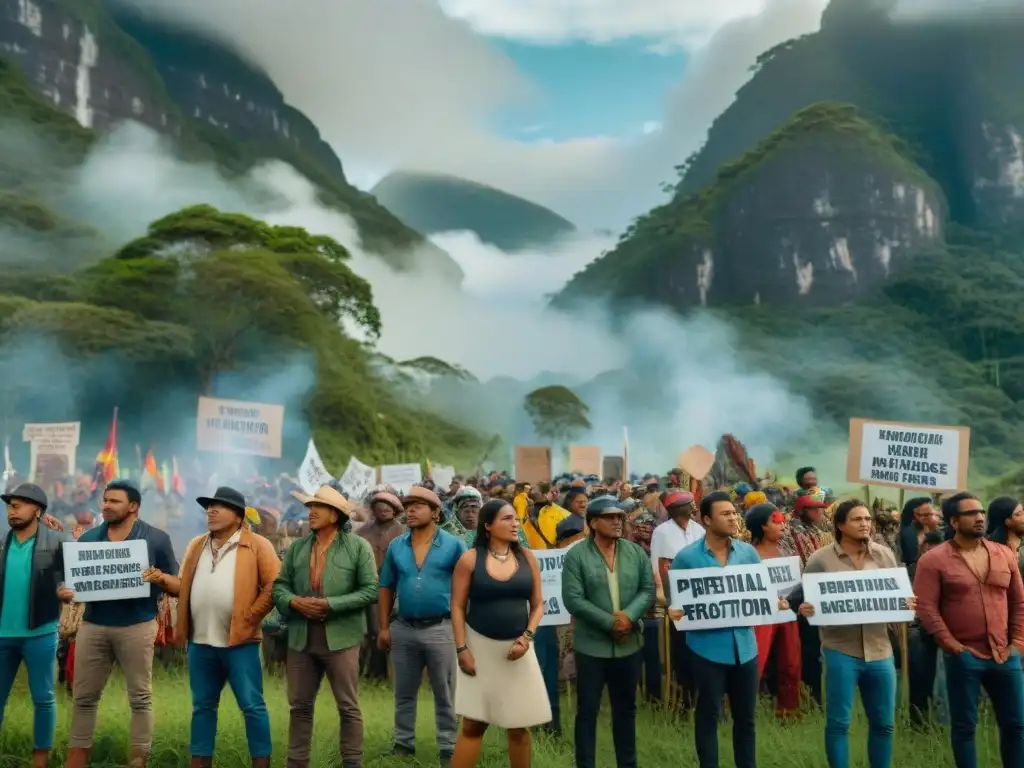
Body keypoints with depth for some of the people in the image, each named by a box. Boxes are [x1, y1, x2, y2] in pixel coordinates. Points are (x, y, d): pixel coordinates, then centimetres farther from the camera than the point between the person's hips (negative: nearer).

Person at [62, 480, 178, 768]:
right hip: (92, 625, 3)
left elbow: (176, 585, 4)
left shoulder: (156, 538, 0)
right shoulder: (88, 538, 10)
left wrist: (159, 578, -14)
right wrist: (65, 592, -7)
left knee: (140, 697, 2)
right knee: (84, 697, 8)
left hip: (137, 626, -3)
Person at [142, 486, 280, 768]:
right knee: (202, 706, 14)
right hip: (201, 641, 6)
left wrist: (250, 617, -12)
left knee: (252, 705, 1)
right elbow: (185, 586, 16)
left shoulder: (257, 545, -4)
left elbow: (274, 586, -8)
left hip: (239, 640, -5)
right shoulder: (196, 545, 15)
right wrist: (162, 579, -3)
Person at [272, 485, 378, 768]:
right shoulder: (296, 548, 11)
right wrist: (294, 601, -12)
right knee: (299, 706, 14)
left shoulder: (358, 546, -3)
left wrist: (330, 605, -16)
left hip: (340, 637, -4)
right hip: (301, 637, 4)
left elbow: (370, 590, -8)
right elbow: (279, 585, 10)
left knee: (348, 707, 5)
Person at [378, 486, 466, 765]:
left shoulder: (454, 545, -7)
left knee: (444, 695, 8)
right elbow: (386, 589, 8)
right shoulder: (396, 546, 4)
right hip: (403, 628, 3)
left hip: (441, 628, -3)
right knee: (404, 693, 15)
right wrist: (384, 627, 4)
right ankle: (403, 743, 29)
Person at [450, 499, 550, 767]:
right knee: (473, 724, 1)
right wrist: (461, 649, -10)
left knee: (519, 725, 8)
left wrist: (527, 637, -8)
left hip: (516, 647, 2)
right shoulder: (470, 559, -6)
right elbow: (457, 606, -5)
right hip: (479, 647, -2)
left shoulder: (527, 558, 1)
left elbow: (537, 604, 5)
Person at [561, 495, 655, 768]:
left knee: (626, 708, 17)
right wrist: (610, 623, -19)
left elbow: (648, 590, 2)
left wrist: (629, 615, -17)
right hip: (591, 645, -4)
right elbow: (573, 599, -15)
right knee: (588, 710, 5)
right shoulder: (576, 555, -9)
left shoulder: (636, 552, 4)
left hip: (629, 644, 4)